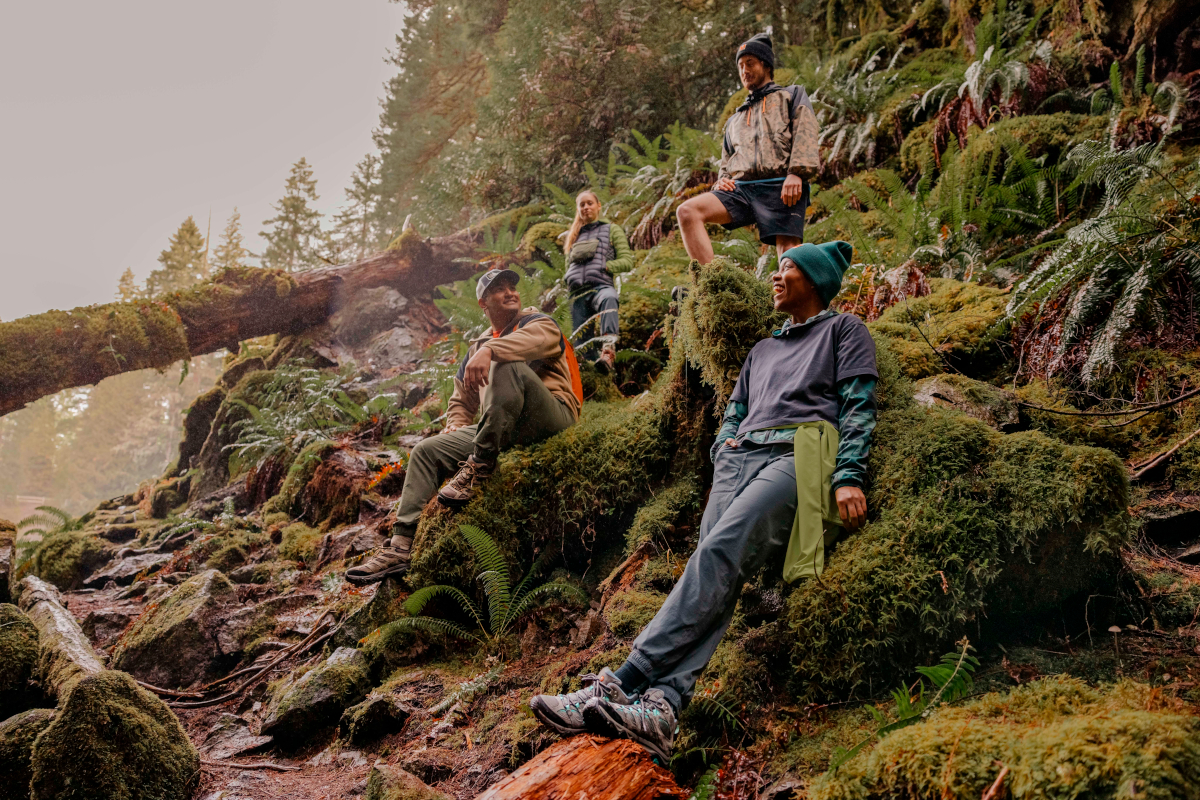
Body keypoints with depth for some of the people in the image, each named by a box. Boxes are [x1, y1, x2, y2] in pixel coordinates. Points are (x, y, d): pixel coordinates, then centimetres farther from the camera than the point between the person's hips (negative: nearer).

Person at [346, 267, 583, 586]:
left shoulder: (538, 322, 9)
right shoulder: (475, 349, 27)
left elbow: (536, 338, -18)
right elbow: (461, 400, 31)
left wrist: (489, 350, -34)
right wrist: (456, 426, 8)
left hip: (552, 415, -6)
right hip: (502, 431, 6)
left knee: (505, 365, -32)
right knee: (427, 450, -5)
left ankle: (478, 466, -28)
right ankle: (399, 547, -10)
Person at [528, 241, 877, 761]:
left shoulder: (845, 330, 20)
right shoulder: (762, 350, 37)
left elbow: (859, 407, 6)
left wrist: (848, 477, -10)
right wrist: (721, 468, 9)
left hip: (797, 456, -5)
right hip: (738, 458, 6)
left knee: (719, 552, -29)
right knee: (716, 573, -20)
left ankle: (622, 681, -39)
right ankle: (659, 704, -39)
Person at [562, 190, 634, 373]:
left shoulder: (612, 230, 20)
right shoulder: (574, 236, 32)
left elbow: (627, 261, 10)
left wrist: (602, 265, -3)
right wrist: (568, 278, 13)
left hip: (601, 286, -6)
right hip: (577, 293, 6)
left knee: (608, 299, -43)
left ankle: (608, 350, -63)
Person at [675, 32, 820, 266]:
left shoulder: (792, 96, 22)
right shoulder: (735, 120, 37)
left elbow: (806, 132, 4)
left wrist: (797, 172, -15)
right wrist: (722, 181, 11)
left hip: (780, 187, -4)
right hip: (740, 187, 5)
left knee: (788, 252, -21)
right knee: (687, 212, -20)